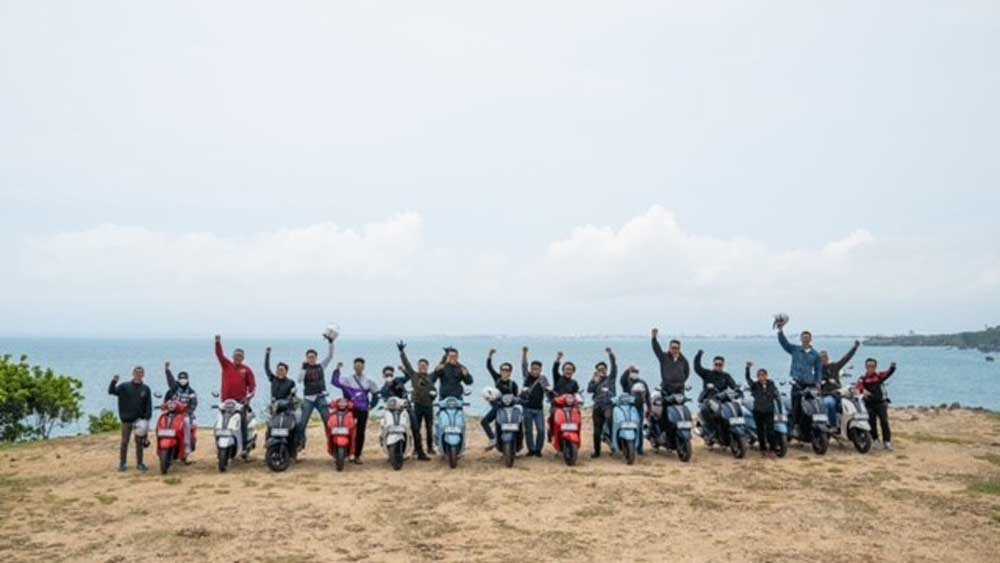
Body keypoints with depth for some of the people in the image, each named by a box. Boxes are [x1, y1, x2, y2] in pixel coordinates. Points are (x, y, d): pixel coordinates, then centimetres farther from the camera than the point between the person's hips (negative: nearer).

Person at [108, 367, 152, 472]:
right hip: (126, 419, -1)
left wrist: (147, 418, -8)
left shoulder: (146, 389, 4)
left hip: (140, 419, 1)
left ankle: (139, 463, 15)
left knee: (139, 442, 7)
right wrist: (113, 382, -27)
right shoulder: (124, 387, 2)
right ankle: (122, 463, 15)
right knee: (124, 442, 4)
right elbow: (111, 391, -9)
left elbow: (149, 405, 2)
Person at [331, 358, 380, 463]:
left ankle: (357, 455, 9)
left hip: (363, 410, 2)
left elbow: (375, 393, 18)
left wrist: (372, 405, 10)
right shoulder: (348, 380, 2)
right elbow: (335, 382, -13)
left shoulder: (368, 381, 10)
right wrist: (337, 370, -19)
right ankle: (349, 452, -4)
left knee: (360, 433, 3)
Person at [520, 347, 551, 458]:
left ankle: (538, 450, 9)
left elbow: (549, 389, -1)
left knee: (541, 430, -5)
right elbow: (523, 365, -8)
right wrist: (524, 353, -20)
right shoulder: (526, 376, 4)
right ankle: (531, 449, 16)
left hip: (539, 408, 0)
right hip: (527, 408, 0)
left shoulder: (543, 379, 5)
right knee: (528, 430, 4)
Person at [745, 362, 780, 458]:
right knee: (760, 431, 5)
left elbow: (778, 398, 1)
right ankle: (763, 449, 17)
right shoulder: (755, 385, -3)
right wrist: (748, 368, -36)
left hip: (769, 411, 0)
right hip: (758, 411, 0)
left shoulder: (771, 385, -1)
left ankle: (772, 449, -4)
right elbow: (747, 378, -20)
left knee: (770, 430, -10)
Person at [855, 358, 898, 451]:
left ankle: (887, 441, -2)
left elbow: (888, 373, -14)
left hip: (881, 402, 0)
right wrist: (863, 390, -40)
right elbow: (859, 385, -17)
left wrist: (892, 367, -36)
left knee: (884, 422, -8)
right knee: (871, 422, 1)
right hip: (869, 404, 0)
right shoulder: (863, 378, 3)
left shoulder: (880, 375, 5)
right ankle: (875, 440, 17)